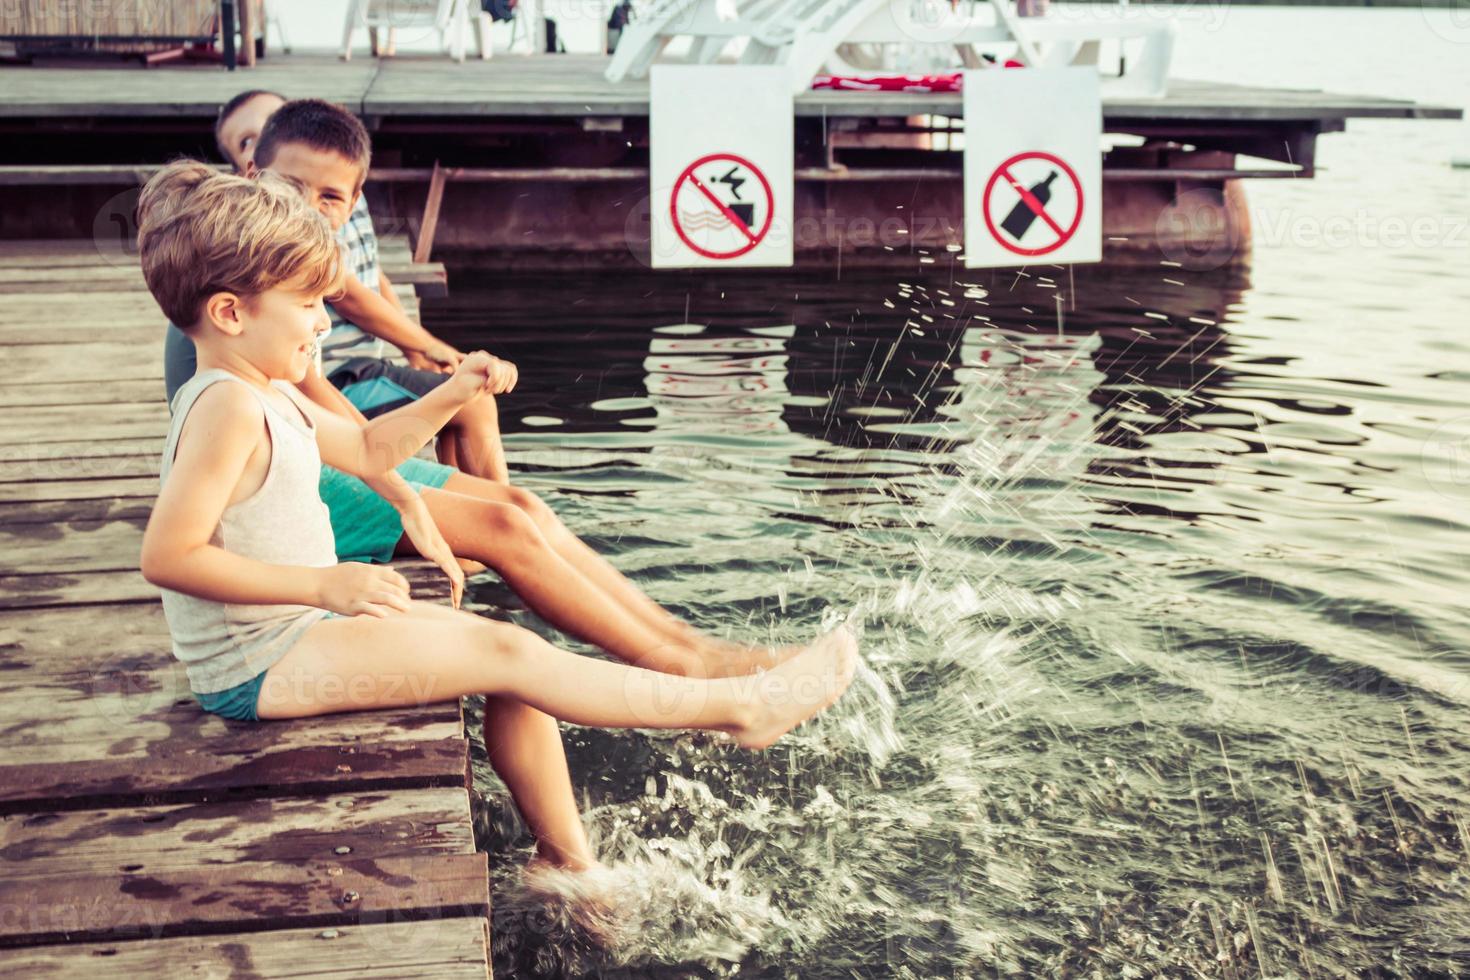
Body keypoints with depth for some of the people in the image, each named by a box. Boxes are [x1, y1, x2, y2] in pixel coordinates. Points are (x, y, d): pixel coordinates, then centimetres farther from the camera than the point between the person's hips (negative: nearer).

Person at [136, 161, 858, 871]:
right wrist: (325, 584, -30)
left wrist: (451, 396, 9)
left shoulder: (269, 397, 11)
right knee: (507, 655, -15)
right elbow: (167, 556, -28)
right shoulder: (229, 407, -22)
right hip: (256, 671, -11)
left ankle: (568, 861, 18)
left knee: (509, 658, 8)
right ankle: (737, 708, -10)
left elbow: (366, 451, 24)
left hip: (297, 632, 11)